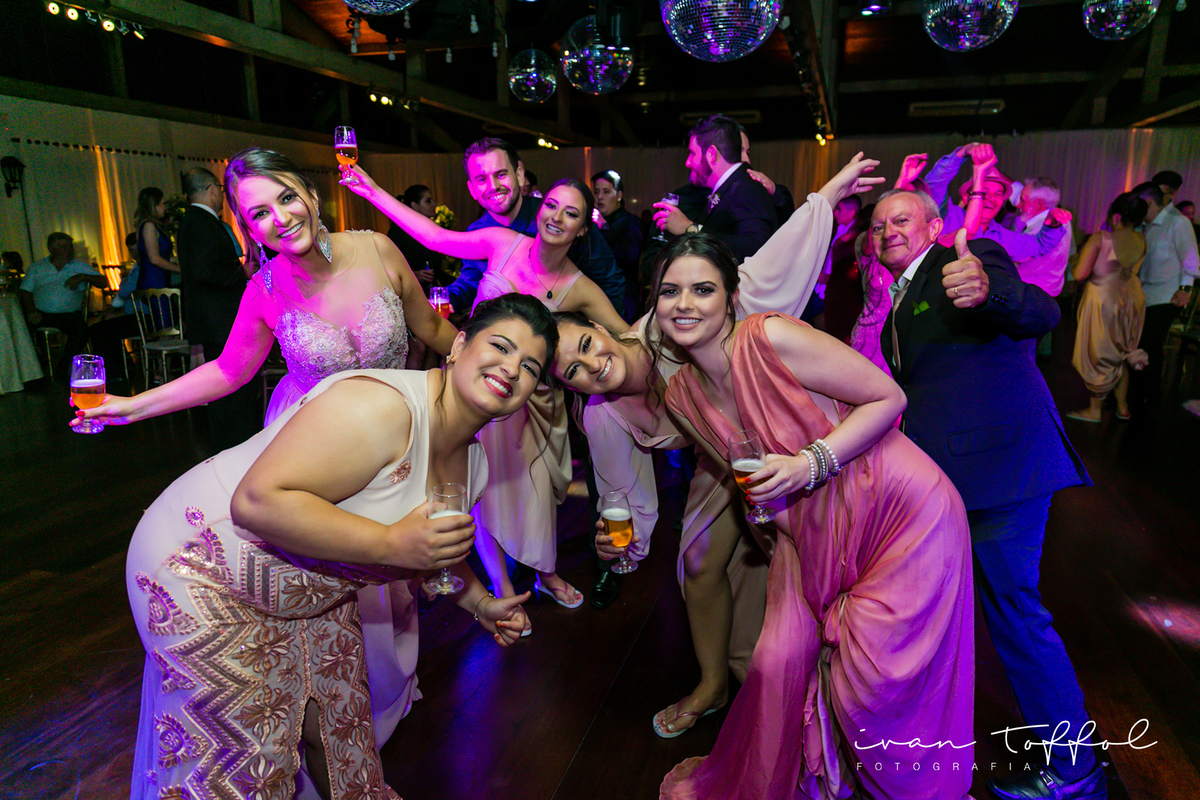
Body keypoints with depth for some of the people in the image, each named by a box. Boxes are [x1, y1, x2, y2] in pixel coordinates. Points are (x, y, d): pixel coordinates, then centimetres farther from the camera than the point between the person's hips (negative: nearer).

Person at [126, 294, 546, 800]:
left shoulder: (472, 462, -1)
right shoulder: (382, 406, -33)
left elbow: (432, 547, 18)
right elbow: (257, 500, -37)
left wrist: (481, 603, 9)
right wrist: (391, 544, -37)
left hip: (313, 595, 8)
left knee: (339, 728, 19)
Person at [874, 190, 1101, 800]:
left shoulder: (973, 258, -7)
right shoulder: (901, 296, 19)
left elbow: (1040, 314, -25)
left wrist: (988, 291, -45)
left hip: (998, 459, -9)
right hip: (944, 472, 9)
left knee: (1012, 606, -1)